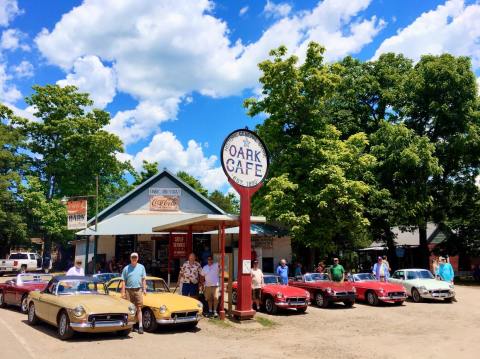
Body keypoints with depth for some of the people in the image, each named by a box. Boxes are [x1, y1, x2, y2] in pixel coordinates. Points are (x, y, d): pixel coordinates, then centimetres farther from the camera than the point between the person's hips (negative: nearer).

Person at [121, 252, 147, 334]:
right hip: (128, 290, 0)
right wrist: (123, 292, -3)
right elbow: (123, 281, 3)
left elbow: (143, 279, 10)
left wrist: (144, 289, 1)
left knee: (139, 309, -4)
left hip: (138, 290, 0)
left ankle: (140, 326, -6)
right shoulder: (126, 268, 5)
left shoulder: (141, 267, 9)